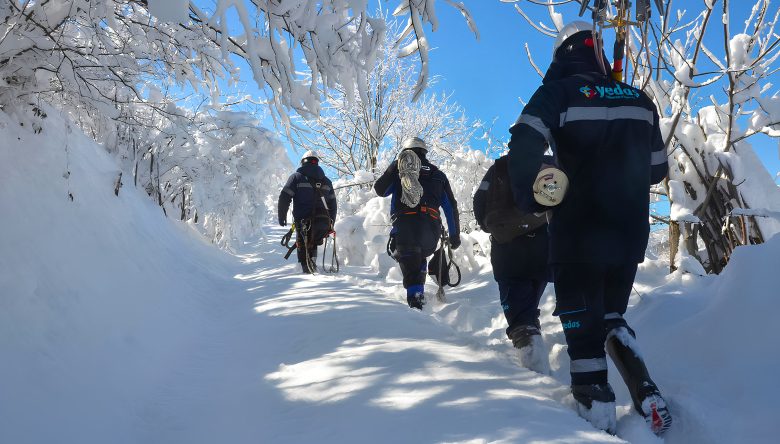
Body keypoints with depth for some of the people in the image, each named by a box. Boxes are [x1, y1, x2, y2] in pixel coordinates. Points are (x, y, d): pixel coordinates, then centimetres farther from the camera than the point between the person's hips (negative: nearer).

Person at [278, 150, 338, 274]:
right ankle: (312, 258, -3)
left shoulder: (297, 177, 3)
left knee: (302, 245, 11)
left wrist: (282, 216, 6)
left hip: (303, 221, -3)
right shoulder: (326, 181, 16)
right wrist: (331, 224, 21)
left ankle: (306, 268, -3)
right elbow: (332, 204, 16)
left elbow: (284, 197, -4)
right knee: (313, 243, 22)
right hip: (323, 221, 3)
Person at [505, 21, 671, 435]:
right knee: (611, 317, 21)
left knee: (583, 327, 5)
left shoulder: (557, 93, -5)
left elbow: (524, 147, -22)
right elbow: (657, 169, 13)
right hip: (631, 235, 4)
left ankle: (599, 416, 6)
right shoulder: (640, 100, 7)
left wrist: (528, 200, -9)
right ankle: (648, 397, 9)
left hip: (578, 235, -4)